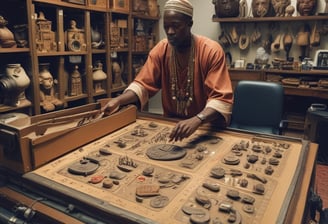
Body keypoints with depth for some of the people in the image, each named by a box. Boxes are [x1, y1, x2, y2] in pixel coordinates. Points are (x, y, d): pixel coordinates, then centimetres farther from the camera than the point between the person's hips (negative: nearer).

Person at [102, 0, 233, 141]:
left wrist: (197, 120, -40)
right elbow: (143, 85, -2)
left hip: (207, 126, -3)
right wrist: (119, 100, -20)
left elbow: (221, 98, -23)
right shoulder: (161, 49, -3)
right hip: (171, 123, 3)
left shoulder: (212, 51, -16)